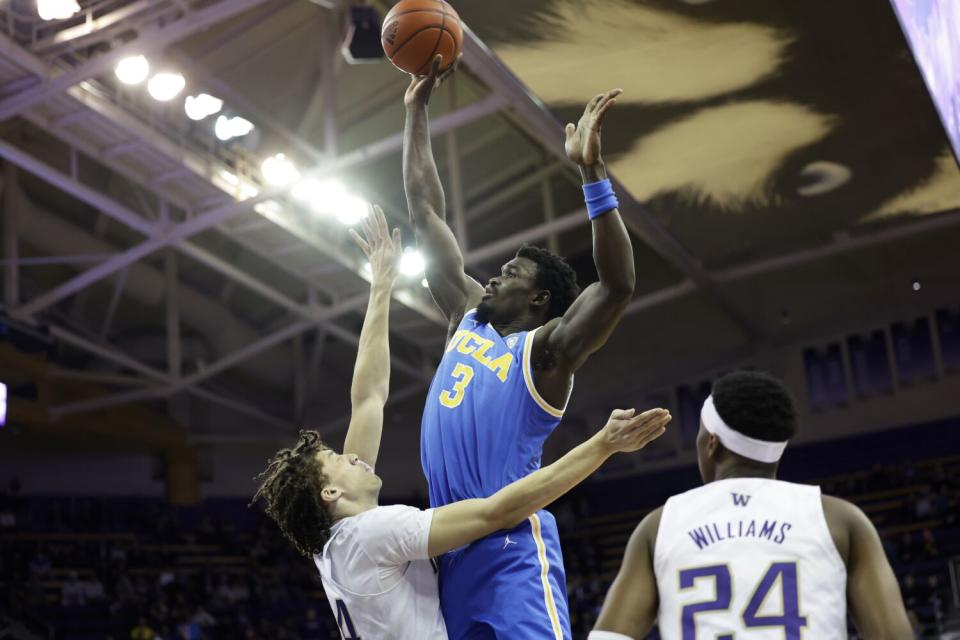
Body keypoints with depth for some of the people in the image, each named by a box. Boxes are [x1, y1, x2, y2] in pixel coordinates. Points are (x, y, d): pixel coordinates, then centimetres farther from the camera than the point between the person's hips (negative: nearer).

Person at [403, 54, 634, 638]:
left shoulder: (547, 349, 0)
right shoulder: (469, 318, 19)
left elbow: (619, 285, -19)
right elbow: (426, 213, 22)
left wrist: (593, 171, -23)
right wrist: (417, 110, 22)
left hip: (511, 547, -7)